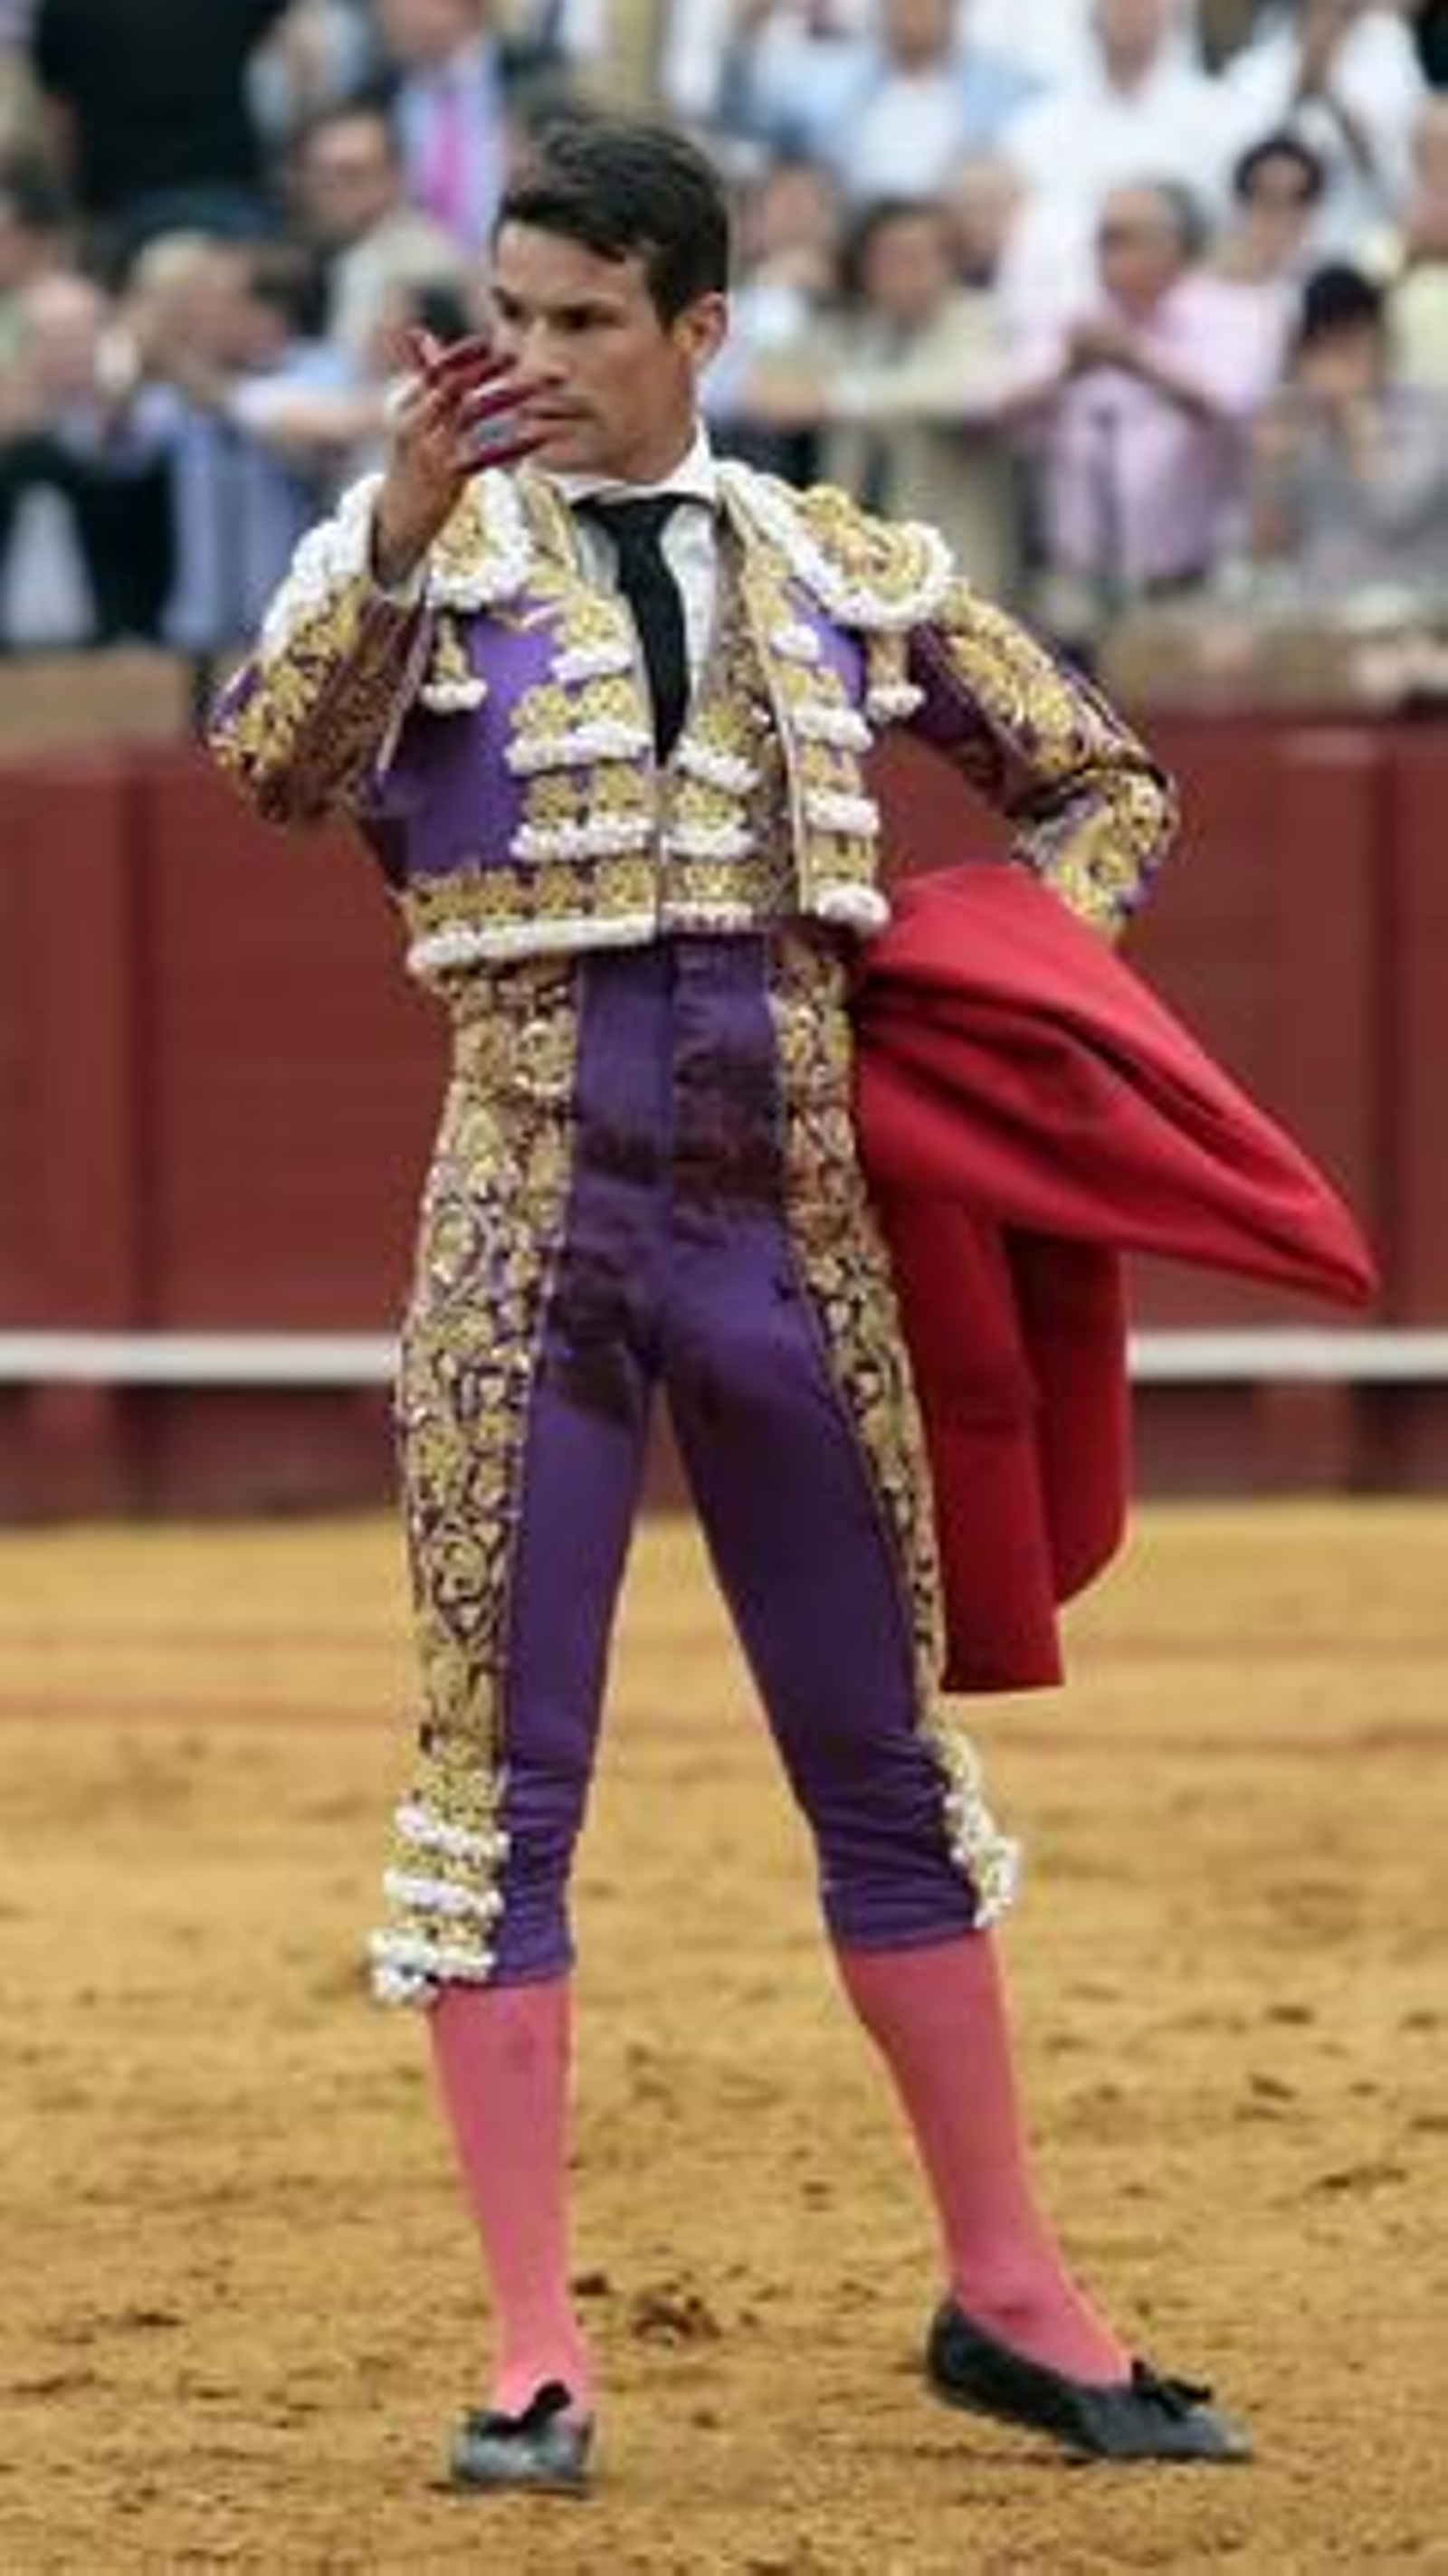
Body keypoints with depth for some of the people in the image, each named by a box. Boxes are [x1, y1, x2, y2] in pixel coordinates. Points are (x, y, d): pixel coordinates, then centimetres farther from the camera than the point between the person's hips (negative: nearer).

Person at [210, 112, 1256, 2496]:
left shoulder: (853, 574, 7)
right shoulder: (425, 552, -3)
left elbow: (1100, 784, 19)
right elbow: (273, 766, -23)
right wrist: (402, 536, -37)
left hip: (795, 1221, 3)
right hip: (539, 1208, -3)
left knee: (888, 1764, 11)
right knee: (502, 1776, -2)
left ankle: (1008, 2299, 22)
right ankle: (536, 2358, 3)